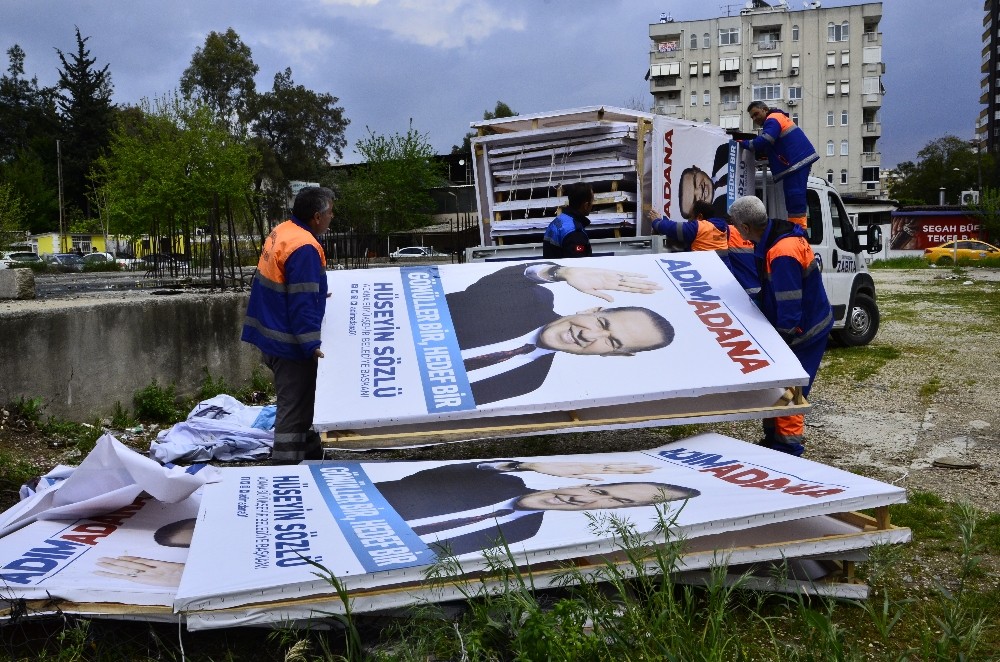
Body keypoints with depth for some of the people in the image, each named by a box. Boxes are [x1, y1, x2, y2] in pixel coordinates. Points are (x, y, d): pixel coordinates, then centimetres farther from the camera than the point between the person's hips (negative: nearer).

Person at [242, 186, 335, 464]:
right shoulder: (304, 248, -22)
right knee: (294, 410, -2)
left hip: (271, 336, 10)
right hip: (289, 345, -10)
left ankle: (313, 454, 39)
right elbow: (303, 304, -25)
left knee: (299, 403, 23)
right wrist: (312, 345, -25)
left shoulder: (281, 232, 8)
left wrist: (319, 294, 31)